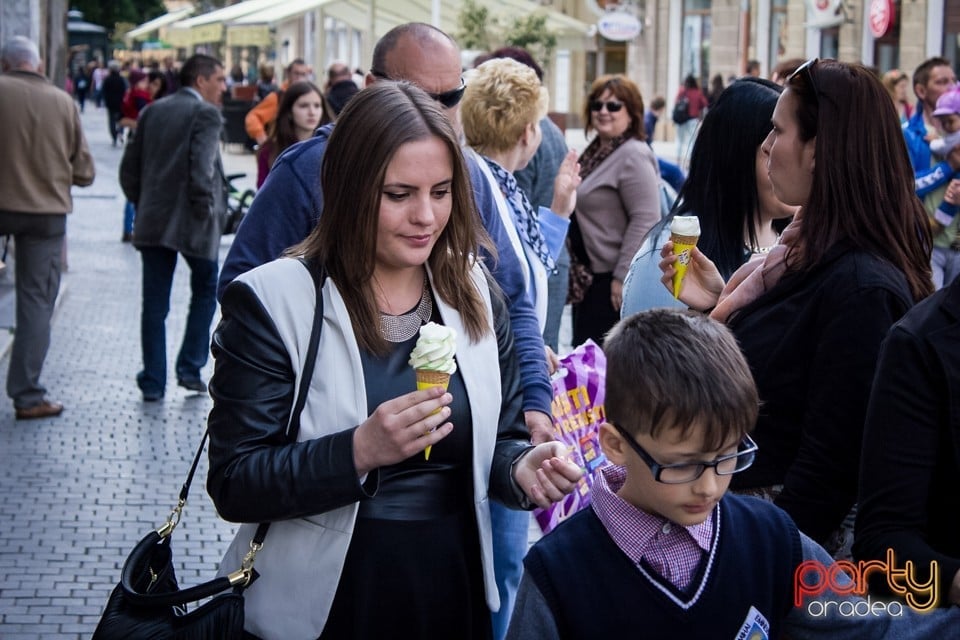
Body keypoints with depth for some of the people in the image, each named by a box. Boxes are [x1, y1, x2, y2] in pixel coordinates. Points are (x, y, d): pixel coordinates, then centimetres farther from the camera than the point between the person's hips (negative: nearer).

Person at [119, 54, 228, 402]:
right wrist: (206, 210, -10)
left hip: (152, 220, 5)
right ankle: (190, 368, 12)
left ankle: (153, 382, 9)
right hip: (191, 223, -5)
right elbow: (202, 169, -21)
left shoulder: (152, 112, 11)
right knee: (205, 291, 16)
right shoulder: (205, 113, -9)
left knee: (154, 304, 7)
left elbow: (129, 169, 10)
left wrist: (143, 205, 17)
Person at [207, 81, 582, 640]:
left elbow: (499, 439, 9)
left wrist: (522, 468, -14)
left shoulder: (475, 295, 2)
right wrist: (359, 451, -28)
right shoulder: (271, 301, -12)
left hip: (457, 592, 4)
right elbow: (234, 485, -14)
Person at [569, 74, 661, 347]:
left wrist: (623, 277, -22)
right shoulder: (596, 150, 12)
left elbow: (645, 220, -22)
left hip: (612, 278, -9)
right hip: (588, 274, 9)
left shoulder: (634, 156, -15)